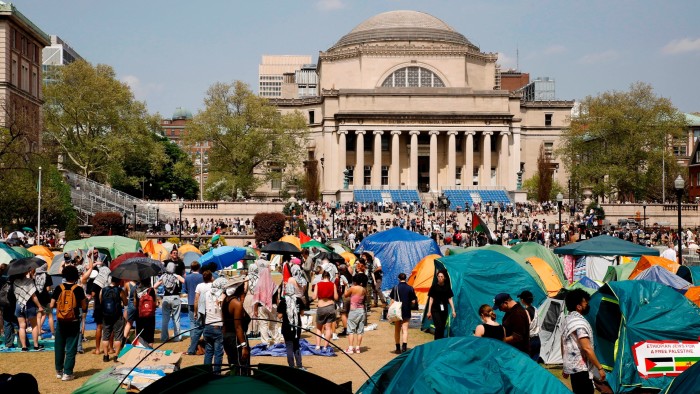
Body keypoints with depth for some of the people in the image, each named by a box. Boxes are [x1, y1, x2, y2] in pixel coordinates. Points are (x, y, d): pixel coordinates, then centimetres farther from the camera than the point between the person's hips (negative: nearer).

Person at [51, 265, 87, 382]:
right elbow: (84, 307, -6)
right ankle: (67, 373, 1)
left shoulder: (58, 288, -3)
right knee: (71, 348, 3)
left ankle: (59, 371, 22)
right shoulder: (78, 289, -7)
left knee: (59, 347, 15)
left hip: (61, 322, 2)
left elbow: (52, 305, -2)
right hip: (73, 322, -2)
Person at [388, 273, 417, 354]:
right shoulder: (410, 288, -3)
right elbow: (413, 301, -1)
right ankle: (404, 347, -21)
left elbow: (392, 301, -5)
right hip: (406, 312, 0)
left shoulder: (395, 288, -4)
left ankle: (398, 348, 19)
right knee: (405, 329, -2)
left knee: (397, 330, 13)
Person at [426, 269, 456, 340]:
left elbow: (450, 299, 8)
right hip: (435, 310, -3)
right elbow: (431, 299, 1)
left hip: (444, 310, 3)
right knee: (438, 326, -16)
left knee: (442, 328, 7)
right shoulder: (434, 286, -3)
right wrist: (429, 311, 1)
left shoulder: (447, 287, 4)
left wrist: (453, 310, 3)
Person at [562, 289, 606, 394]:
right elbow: (587, 348, -24)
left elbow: (563, 345, 18)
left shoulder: (567, 319, 11)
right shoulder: (580, 322, -18)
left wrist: (566, 367, 24)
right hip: (581, 369, -10)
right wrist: (600, 367, -19)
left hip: (571, 366, 10)